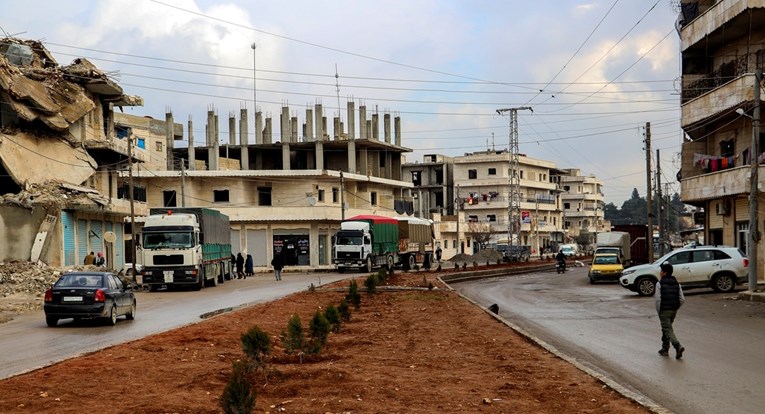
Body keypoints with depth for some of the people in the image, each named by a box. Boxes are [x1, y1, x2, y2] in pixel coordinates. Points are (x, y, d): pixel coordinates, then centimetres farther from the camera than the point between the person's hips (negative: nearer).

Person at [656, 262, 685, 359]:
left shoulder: (659, 284, -11)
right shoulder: (677, 284, 7)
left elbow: (658, 299, -16)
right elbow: (682, 299, 4)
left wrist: (658, 311, -5)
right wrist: (676, 308, 13)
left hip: (664, 311, -6)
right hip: (674, 311, 7)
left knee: (668, 330, -5)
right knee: (666, 328, 20)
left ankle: (678, 347, -24)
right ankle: (665, 349, 26)